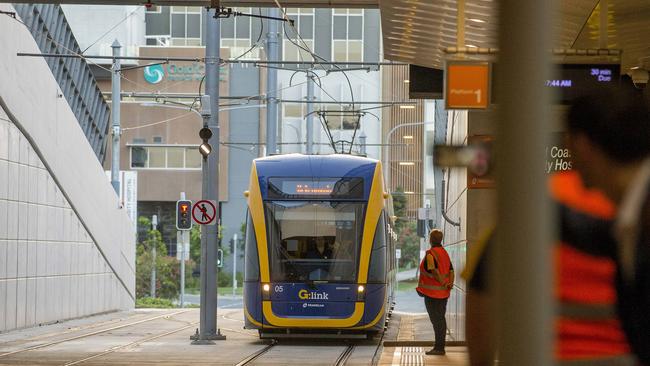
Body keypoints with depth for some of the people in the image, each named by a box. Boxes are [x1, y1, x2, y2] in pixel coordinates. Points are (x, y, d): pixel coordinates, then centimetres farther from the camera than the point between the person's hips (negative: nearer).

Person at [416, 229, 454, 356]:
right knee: (440, 319, 13)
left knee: (436, 319, -6)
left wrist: (443, 283, -14)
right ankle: (440, 346, 19)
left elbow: (434, 271, -24)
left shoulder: (430, 254, -15)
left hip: (432, 292, -8)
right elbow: (451, 270, 4)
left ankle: (439, 348, -5)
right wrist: (450, 283, -8)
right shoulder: (444, 253, 12)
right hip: (443, 293, 8)